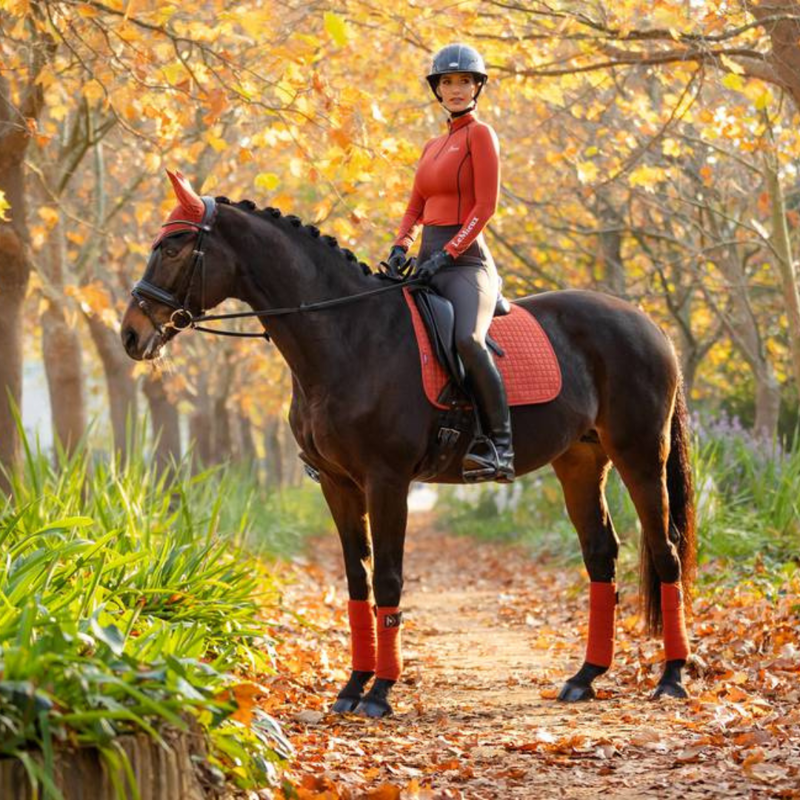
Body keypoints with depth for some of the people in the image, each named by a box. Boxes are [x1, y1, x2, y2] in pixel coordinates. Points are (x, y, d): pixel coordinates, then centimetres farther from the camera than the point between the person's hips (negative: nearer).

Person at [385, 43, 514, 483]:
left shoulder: (480, 134, -2)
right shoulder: (433, 146, 21)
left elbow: (485, 206, -10)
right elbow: (415, 207, 19)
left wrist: (447, 253, -18)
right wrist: (400, 247, -1)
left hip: (465, 261, -9)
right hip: (430, 263, 9)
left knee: (467, 339, -34)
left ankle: (500, 447, -33)